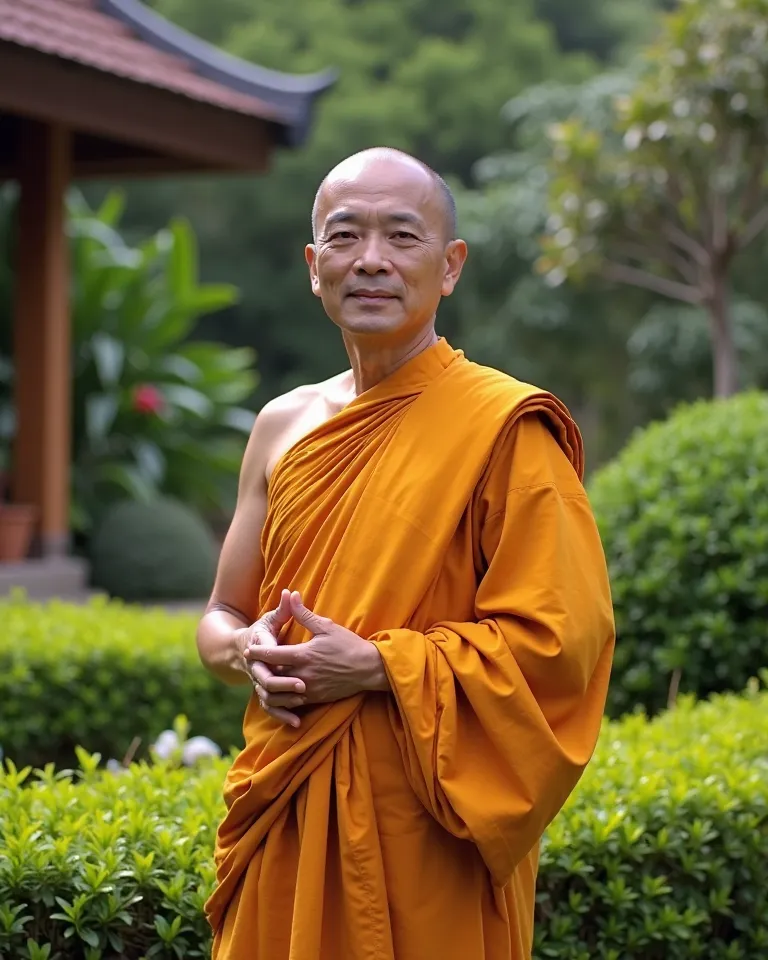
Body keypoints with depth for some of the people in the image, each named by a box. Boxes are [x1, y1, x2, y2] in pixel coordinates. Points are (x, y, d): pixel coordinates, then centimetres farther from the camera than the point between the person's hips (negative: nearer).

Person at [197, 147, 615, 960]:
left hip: (426, 835, -5)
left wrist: (372, 665, -16)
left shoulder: (504, 427, -9)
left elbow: (561, 638, -14)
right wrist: (249, 650, -7)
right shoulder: (283, 426, 9)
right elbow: (221, 616, 16)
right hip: (285, 817, 5)